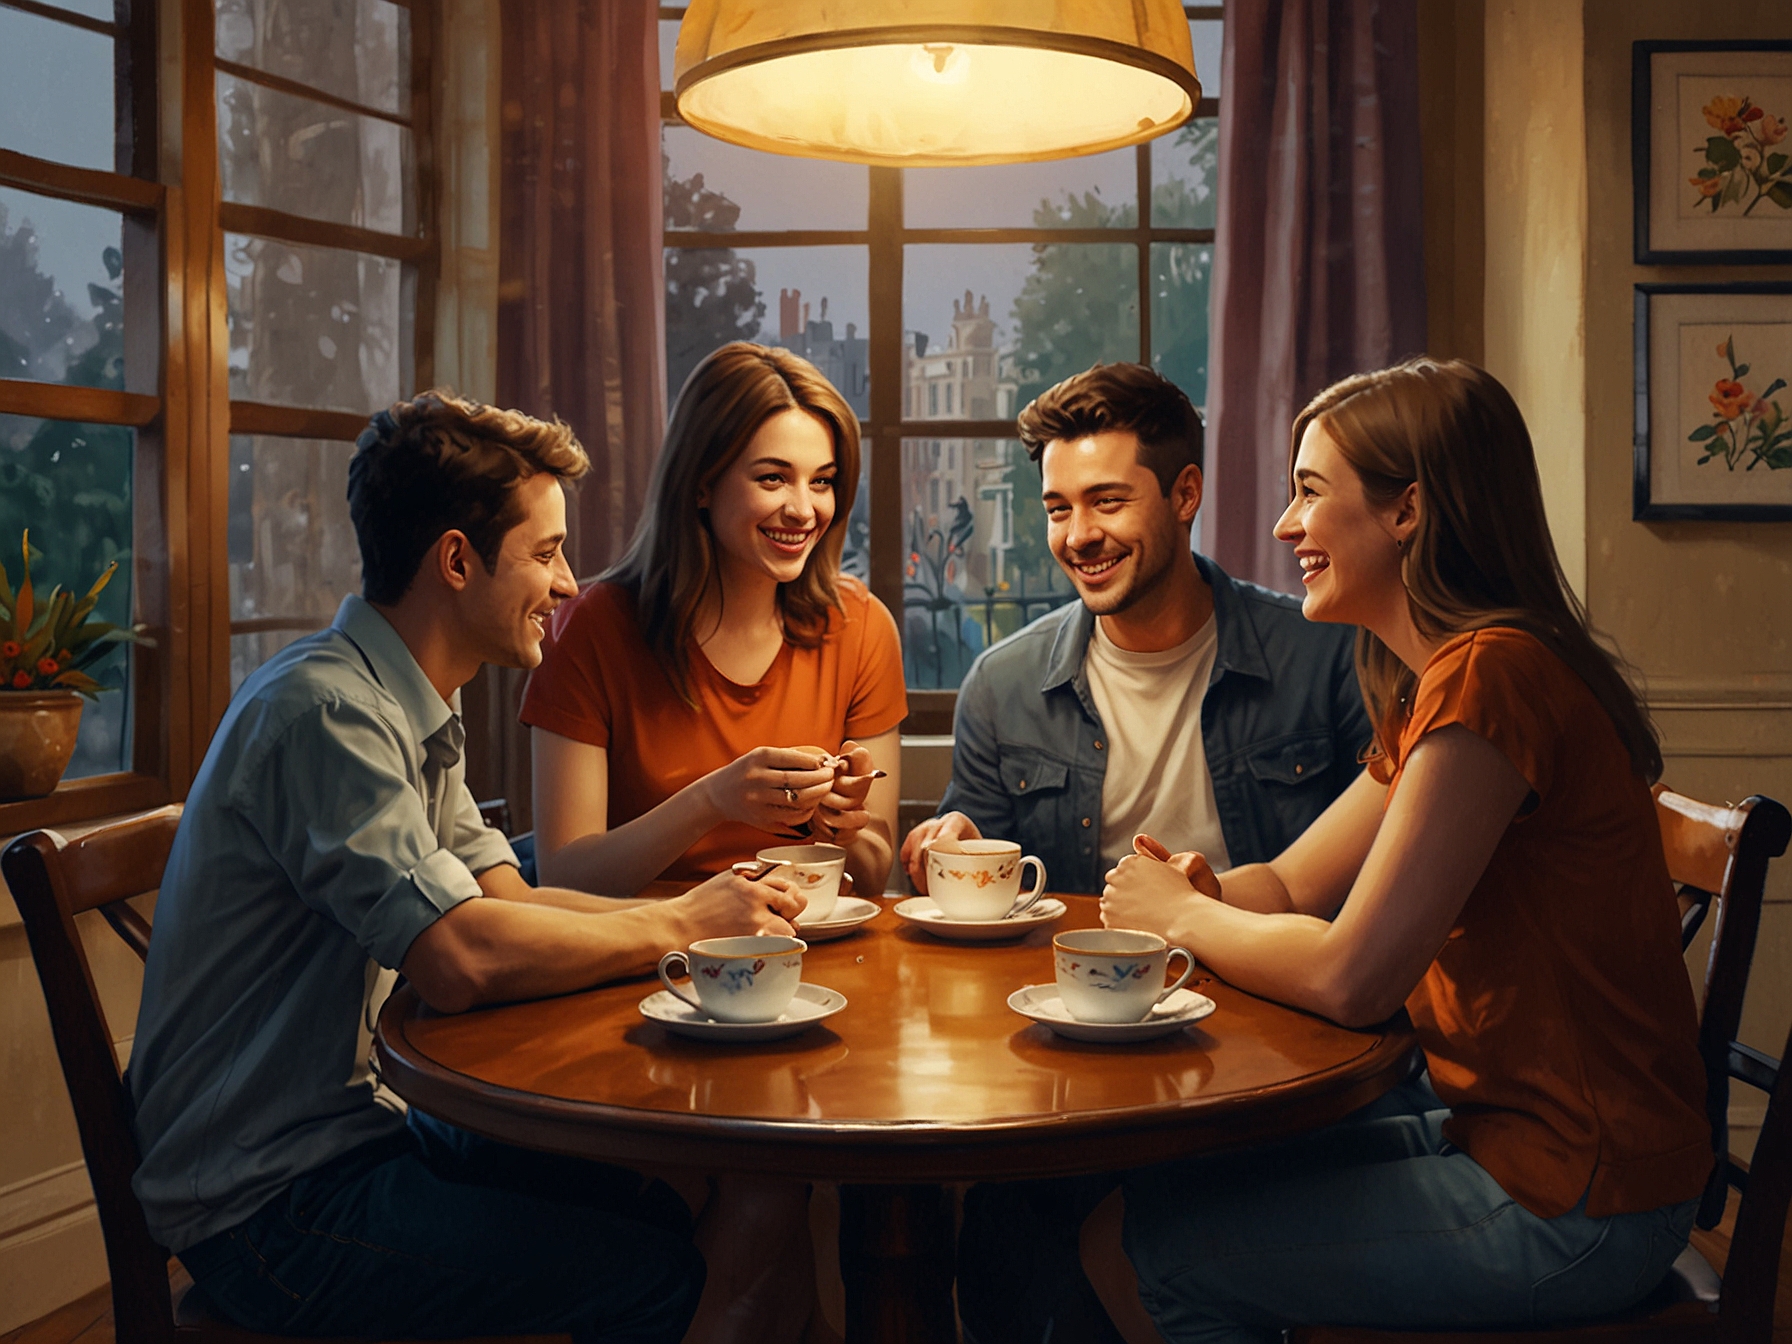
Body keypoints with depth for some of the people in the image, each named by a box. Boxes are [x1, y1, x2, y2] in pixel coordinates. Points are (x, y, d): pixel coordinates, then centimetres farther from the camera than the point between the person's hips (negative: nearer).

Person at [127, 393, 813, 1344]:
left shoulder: (415, 711, 9)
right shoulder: (326, 710, -22)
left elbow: (504, 897, 9)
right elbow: (460, 957, -31)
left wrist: (689, 910, -6)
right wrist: (680, 927, -18)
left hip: (359, 1130, 9)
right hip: (269, 1203, -9)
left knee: (674, 1213, 1)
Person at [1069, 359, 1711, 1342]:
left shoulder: (1491, 676, -23)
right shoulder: (1436, 685, 11)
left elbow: (1350, 975, -26)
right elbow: (1290, 887, 13)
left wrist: (1180, 915, -9)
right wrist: (1203, 891, -9)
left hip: (1569, 1204, -9)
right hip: (1503, 1134, 9)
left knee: (1140, 1241, -4)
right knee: (1155, 1179, 13)